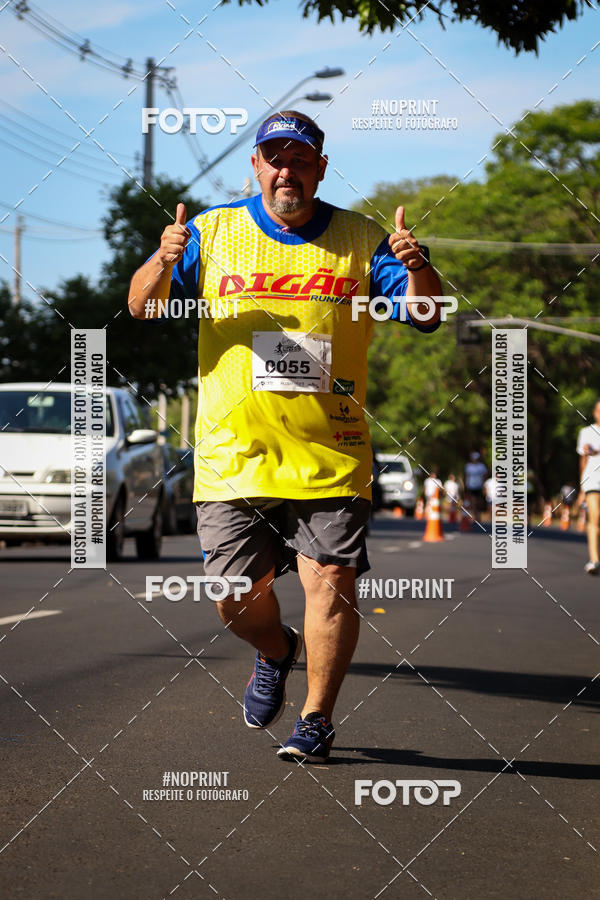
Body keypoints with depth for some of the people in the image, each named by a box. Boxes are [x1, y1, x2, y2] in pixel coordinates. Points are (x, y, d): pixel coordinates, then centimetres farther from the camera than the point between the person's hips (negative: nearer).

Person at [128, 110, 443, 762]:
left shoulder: (361, 241, 6)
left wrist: (417, 269, -22)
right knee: (237, 592, 0)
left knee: (331, 579, -9)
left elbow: (425, 315, 0)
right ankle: (276, 653, 33)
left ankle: (316, 718, 6)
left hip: (330, 455, -1)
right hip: (233, 453, 1)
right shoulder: (213, 232, 7)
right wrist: (165, 262, -18)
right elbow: (142, 307, 4)